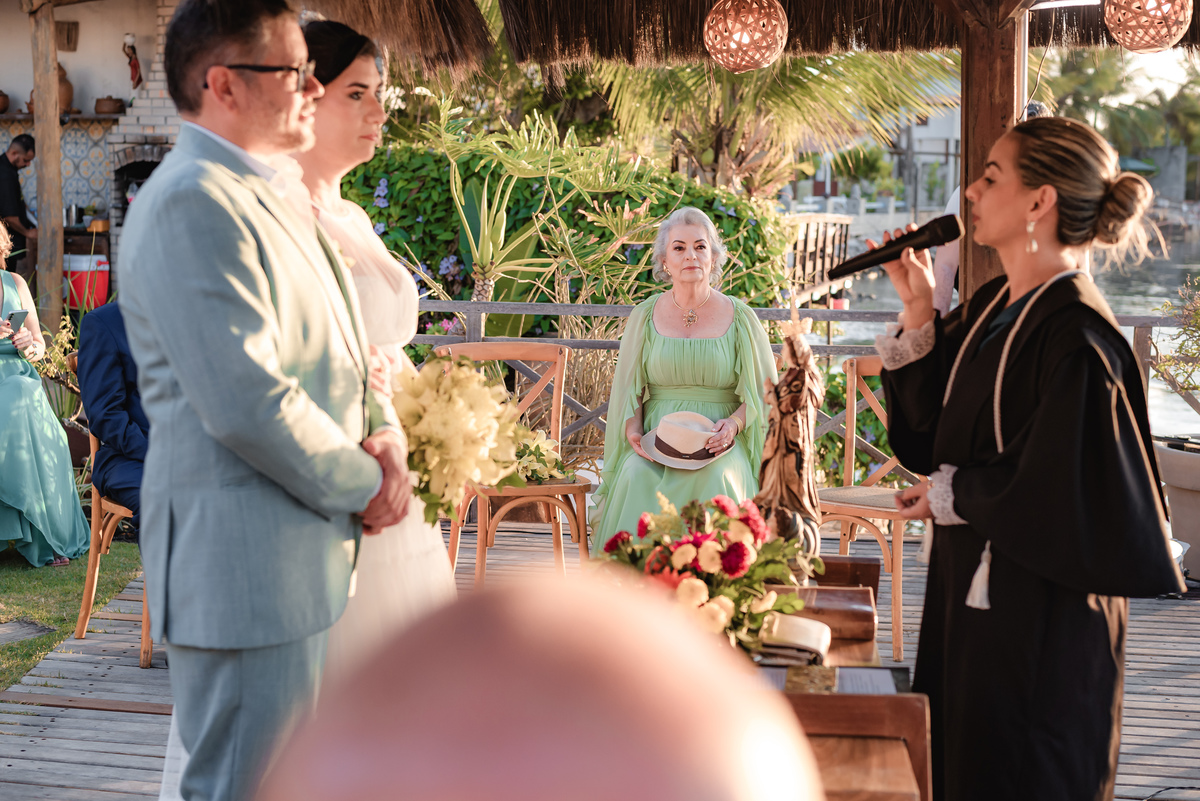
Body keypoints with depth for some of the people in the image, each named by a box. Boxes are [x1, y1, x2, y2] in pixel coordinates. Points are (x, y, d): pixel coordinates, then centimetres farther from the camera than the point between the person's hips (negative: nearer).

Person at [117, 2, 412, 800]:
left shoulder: (269, 197, 16)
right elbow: (246, 402, -26)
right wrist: (365, 484, -12)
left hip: (305, 552, 10)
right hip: (244, 562, -10)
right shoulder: (193, 203, -18)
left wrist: (385, 435, -1)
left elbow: (342, 347, 19)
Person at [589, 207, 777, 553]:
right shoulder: (644, 317, 9)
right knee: (637, 476, -31)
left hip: (721, 444, -1)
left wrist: (733, 424, -13)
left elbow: (762, 394, 7)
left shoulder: (740, 318, 5)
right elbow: (628, 390, 13)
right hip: (657, 440, 1)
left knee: (716, 478, -34)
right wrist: (633, 431, -8)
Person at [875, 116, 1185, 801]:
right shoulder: (992, 307, 5)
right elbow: (932, 426, 10)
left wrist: (954, 495, -10)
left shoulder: (1077, 336, -22)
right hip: (968, 587, 9)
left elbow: (1070, 489, -23)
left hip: (1039, 619, -9)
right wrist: (919, 315, 1)